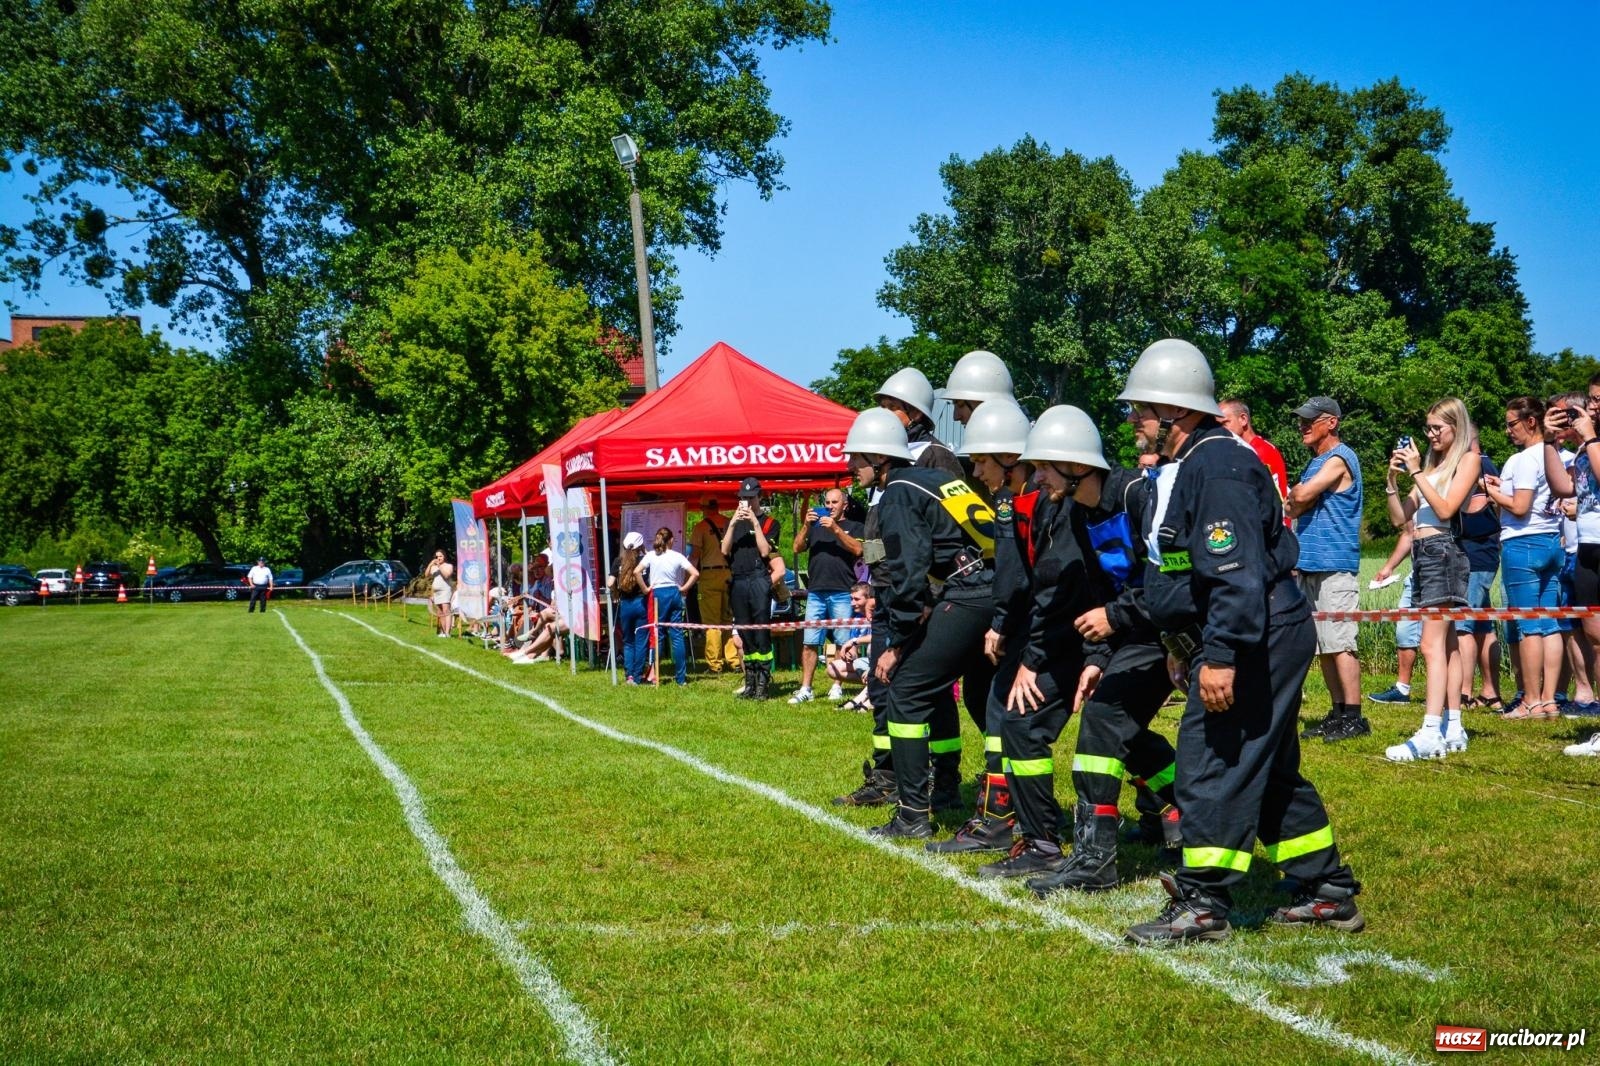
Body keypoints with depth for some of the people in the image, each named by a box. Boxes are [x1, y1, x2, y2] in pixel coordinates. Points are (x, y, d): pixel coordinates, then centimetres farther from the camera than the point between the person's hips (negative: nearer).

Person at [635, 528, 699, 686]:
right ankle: (681, 677, 2)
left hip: (658, 594, -1)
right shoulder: (677, 556, 1)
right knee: (677, 634, 3)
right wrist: (683, 588, 3)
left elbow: (636, 571, -14)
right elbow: (695, 574, -6)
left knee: (657, 634, 6)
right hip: (674, 593, 1)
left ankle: (655, 673, 4)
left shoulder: (651, 556, -1)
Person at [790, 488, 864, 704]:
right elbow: (797, 548, 11)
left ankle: (837, 687, 6)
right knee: (809, 643, -1)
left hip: (842, 592, -3)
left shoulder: (853, 527, 11)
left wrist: (836, 528, -13)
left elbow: (857, 549, -7)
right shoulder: (816, 527, 22)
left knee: (842, 642, -2)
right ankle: (805, 689, -1)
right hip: (815, 592, 3)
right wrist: (806, 526, -3)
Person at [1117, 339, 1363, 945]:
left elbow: (1238, 573, -26)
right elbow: (1187, 571, 25)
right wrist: (1182, 642, 28)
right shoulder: (1186, 467, 16)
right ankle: (1327, 894, 25)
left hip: (1256, 642, -11)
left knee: (1212, 765, -7)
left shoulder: (1217, 468, -18)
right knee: (1271, 769, 17)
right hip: (1263, 643, 11)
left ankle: (1202, 905, -1)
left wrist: (1220, 655, -29)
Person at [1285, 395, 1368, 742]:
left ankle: (1353, 717, -9)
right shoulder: (1317, 462, 20)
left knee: (1339, 643, -11)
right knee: (1324, 646, 10)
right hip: (1312, 566, 10)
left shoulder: (1338, 459, -9)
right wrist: (1298, 502, -1)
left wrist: (1295, 497, 2)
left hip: (1335, 566, -10)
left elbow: (1301, 496, -17)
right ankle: (1339, 713, 14)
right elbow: (1292, 508, 18)